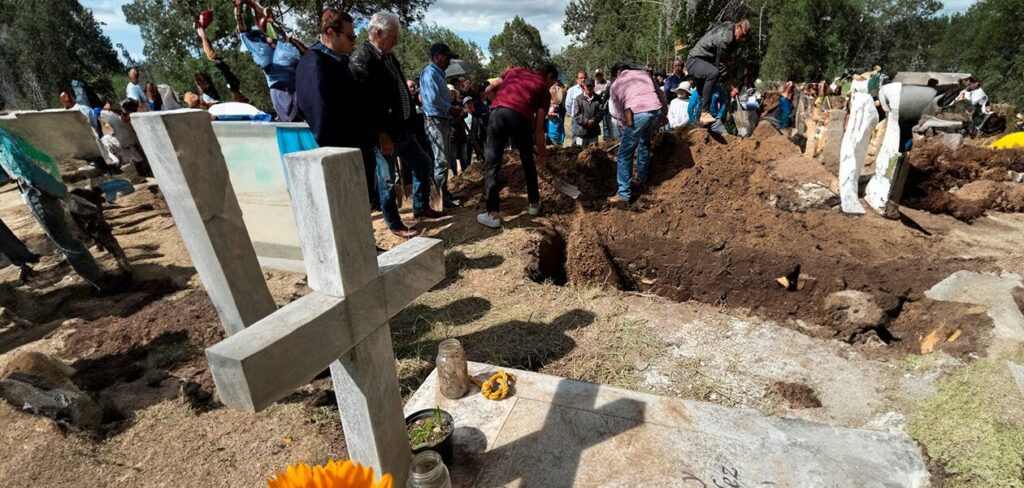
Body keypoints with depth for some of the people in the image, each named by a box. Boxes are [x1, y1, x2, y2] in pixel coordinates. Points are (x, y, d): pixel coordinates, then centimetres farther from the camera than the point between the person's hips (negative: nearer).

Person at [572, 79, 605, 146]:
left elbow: (602, 111, 2)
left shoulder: (597, 98, 7)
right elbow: (576, 115, -8)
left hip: (594, 131, 3)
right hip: (581, 130, -3)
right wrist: (586, 121, -19)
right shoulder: (579, 99, -4)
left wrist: (594, 120, -15)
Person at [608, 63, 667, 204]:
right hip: (657, 111, 5)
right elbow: (661, 95, 26)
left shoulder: (615, 84, 18)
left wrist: (625, 127, 34)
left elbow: (619, 112, 20)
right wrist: (663, 114, 38)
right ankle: (642, 178, 38)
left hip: (637, 114, -4)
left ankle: (624, 193, -2)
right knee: (645, 142, 31)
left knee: (625, 154, 3)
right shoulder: (644, 73, 26)